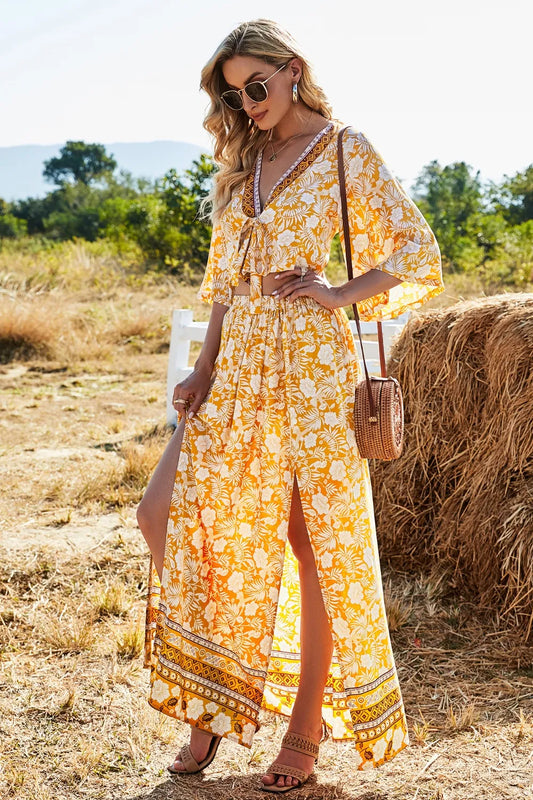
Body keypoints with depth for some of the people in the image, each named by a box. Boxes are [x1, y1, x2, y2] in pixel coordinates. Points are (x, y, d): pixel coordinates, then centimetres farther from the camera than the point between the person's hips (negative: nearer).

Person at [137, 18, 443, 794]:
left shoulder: (346, 150, -1)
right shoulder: (245, 161, 16)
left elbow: (419, 253, -3)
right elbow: (225, 279, 17)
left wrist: (338, 294, -14)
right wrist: (204, 369, 7)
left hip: (312, 361, -6)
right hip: (239, 366, 6)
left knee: (315, 544, 0)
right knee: (167, 515, -2)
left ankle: (306, 732, 15)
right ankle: (213, 704, 14)